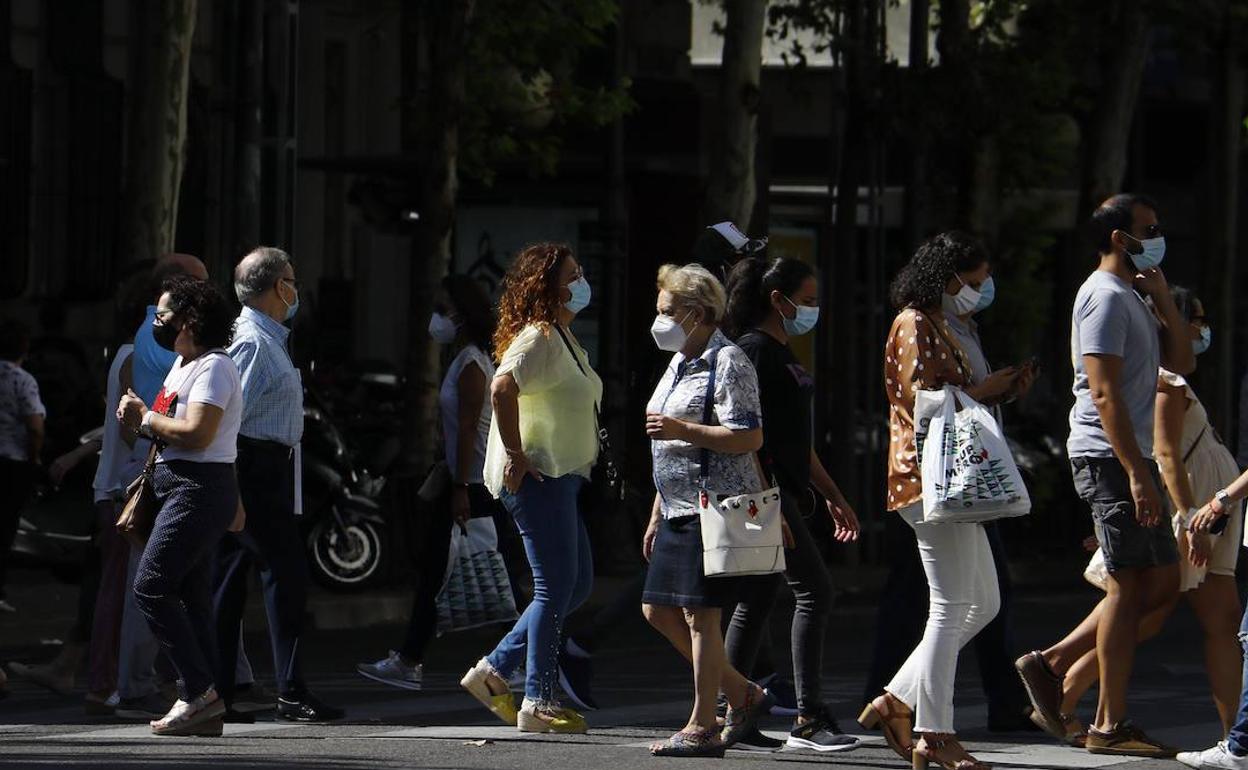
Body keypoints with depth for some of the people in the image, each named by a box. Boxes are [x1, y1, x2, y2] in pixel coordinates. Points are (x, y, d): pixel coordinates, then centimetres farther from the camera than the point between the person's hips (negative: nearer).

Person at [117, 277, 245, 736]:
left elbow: (196, 434, -24)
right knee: (191, 595, 8)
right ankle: (203, 709, 8)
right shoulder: (181, 366, 19)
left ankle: (199, 690, -14)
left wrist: (145, 418, -11)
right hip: (183, 488, 11)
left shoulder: (213, 368, -13)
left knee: (151, 586, -14)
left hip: (200, 488, -11)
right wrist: (138, 416, 0)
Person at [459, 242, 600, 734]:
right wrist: (516, 456, -27)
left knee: (578, 584, 12)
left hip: (560, 476, 10)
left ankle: (494, 670, 14)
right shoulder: (539, 338, -15)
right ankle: (538, 703, -6)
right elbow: (502, 387, -31)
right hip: (537, 477, -10)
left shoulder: (562, 338, 18)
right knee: (556, 587, -9)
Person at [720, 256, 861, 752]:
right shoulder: (755, 350, -11)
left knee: (756, 601, 10)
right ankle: (809, 719, -13)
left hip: (784, 492, 10)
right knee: (814, 590, -12)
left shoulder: (782, 353, 20)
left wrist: (833, 496, 24)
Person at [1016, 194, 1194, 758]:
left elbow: (1182, 361, 20)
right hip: (1109, 457, -10)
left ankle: (1052, 663, 12)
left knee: (1161, 581, 10)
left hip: (1129, 457, 10)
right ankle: (1110, 727, -6)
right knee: (1129, 584, -9)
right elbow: (1104, 393, -19)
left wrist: (1163, 300, 8)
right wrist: (1136, 472, -23)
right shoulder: (1106, 297, -12)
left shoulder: (1131, 298, 21)